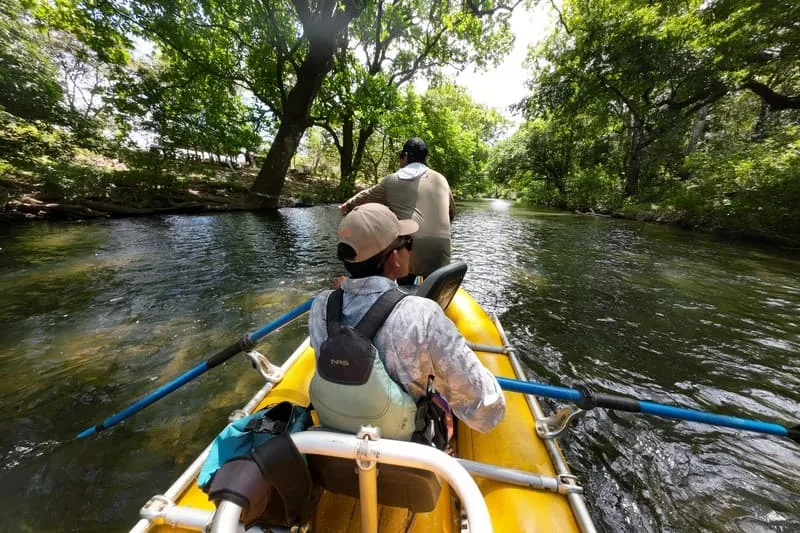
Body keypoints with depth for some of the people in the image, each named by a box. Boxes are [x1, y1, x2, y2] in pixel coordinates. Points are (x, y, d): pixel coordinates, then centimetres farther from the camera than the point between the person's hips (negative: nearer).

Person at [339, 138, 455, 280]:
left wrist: (348, 205, 44)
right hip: (440, 255, 2)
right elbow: (452, 212, 23)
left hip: (409, 252, -2)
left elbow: (366, 196, 25)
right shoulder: (441, 179, 15)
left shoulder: (392, 181, 9)